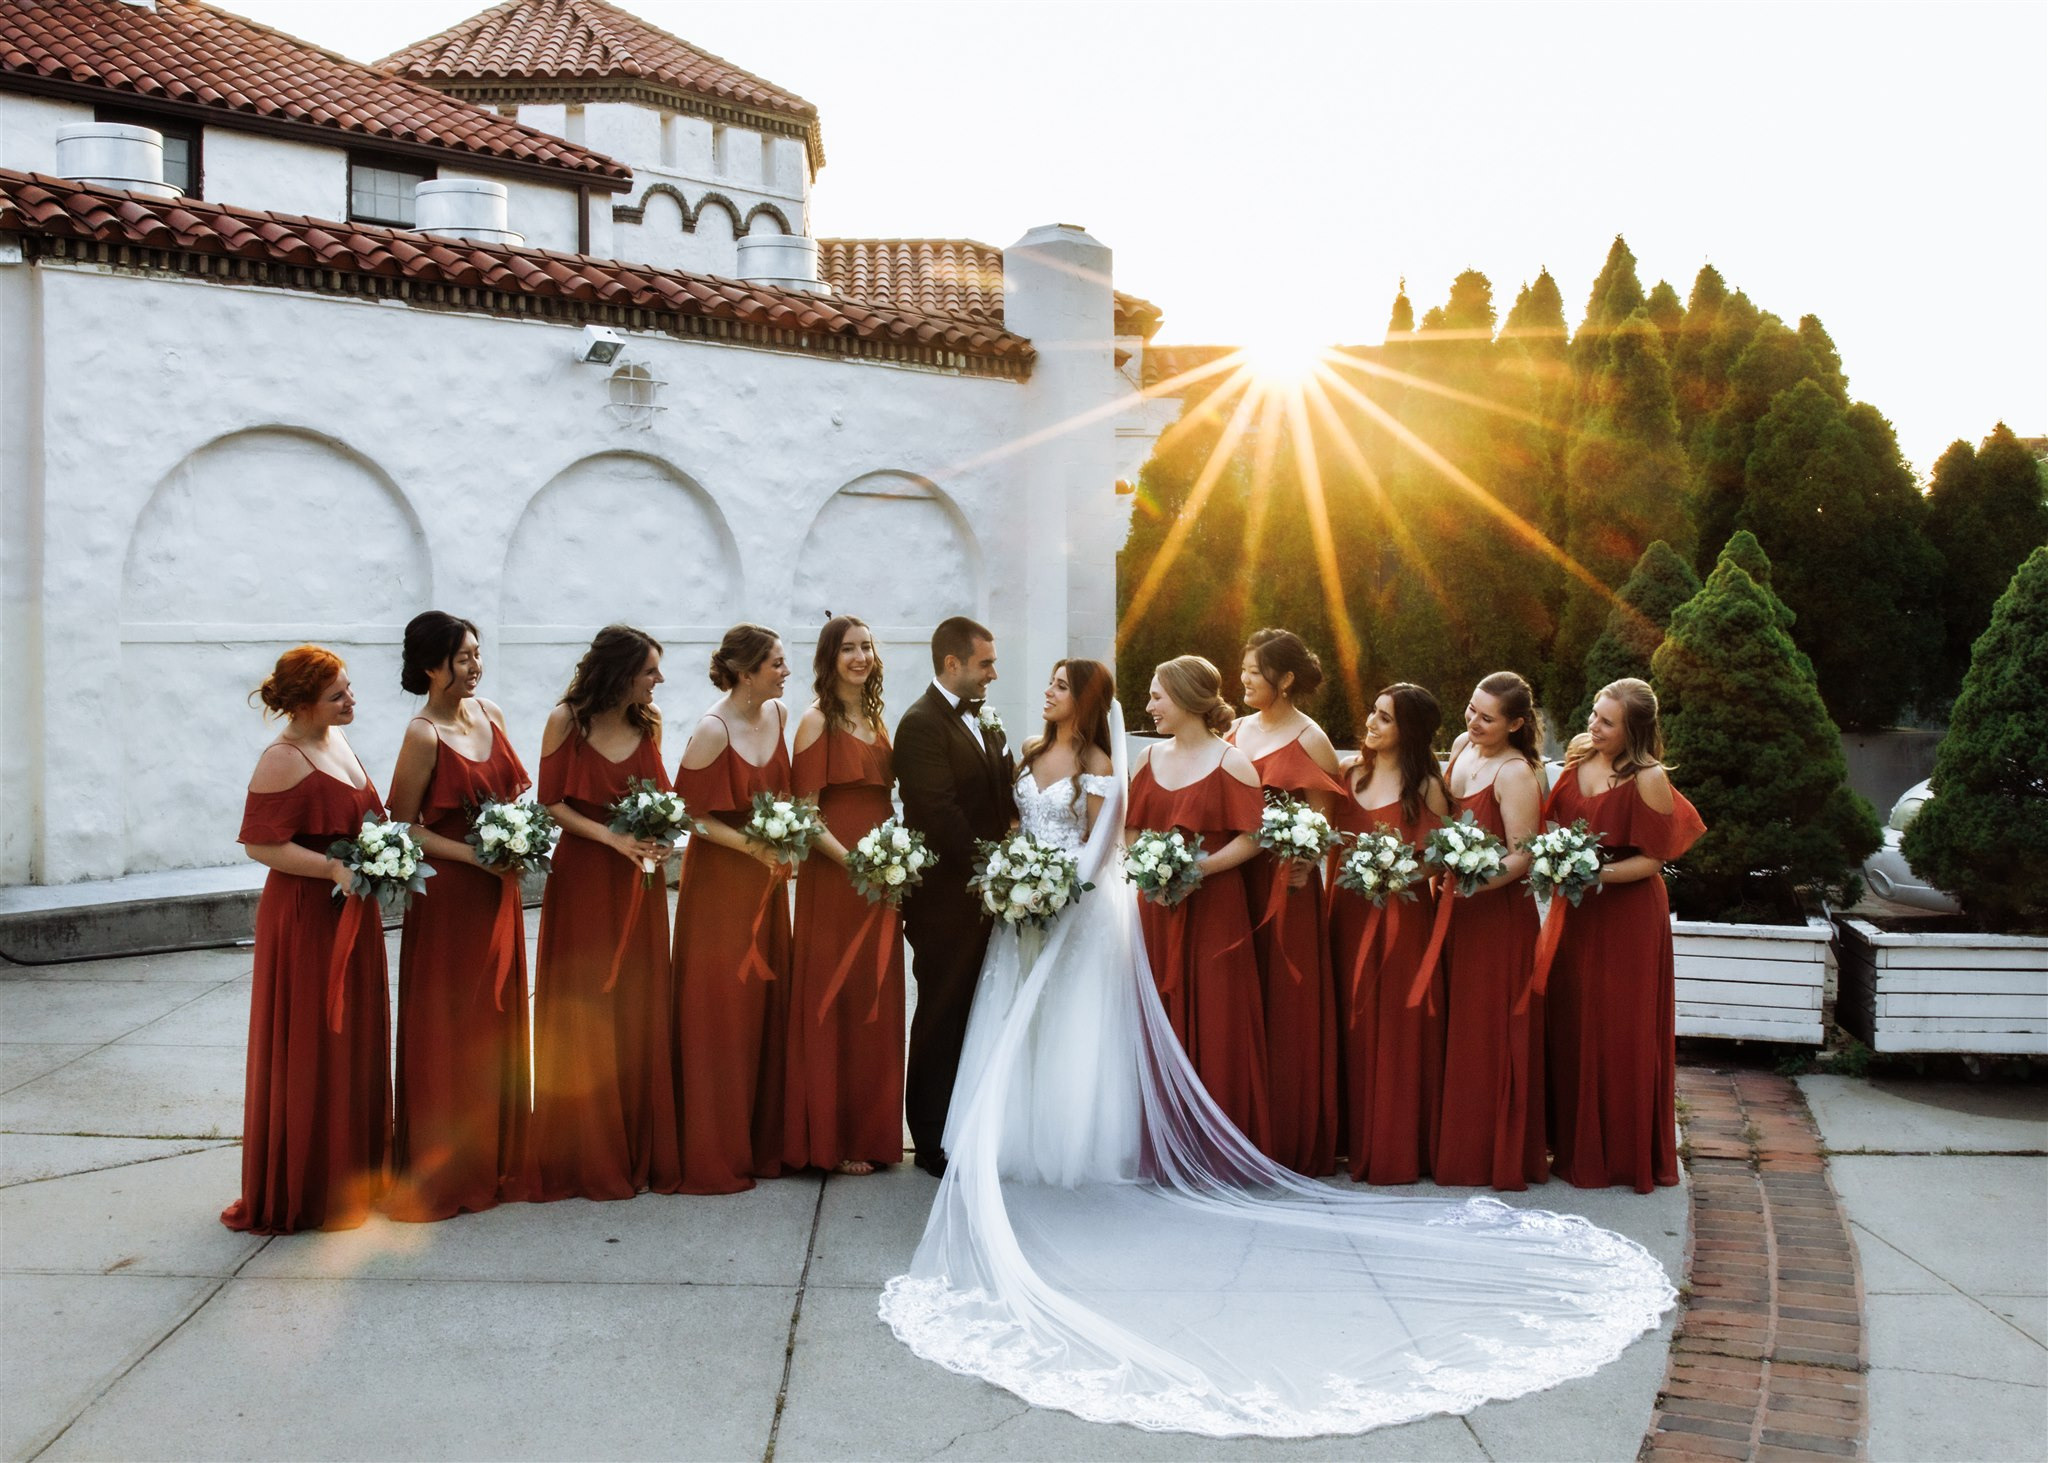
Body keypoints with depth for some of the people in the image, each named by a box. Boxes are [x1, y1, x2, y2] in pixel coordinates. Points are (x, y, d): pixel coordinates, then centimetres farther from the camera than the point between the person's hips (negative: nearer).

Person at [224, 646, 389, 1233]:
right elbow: (261, 843, -19)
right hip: (305, 919, -9)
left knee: (355, 1044, 15)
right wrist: (334, 868, -26)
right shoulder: (283, 760, -16)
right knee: (308, 1052, -1)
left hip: (351, 914, 9)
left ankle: (351, 1175, 27)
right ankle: (299, 1194, 11)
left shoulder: (337, 740, 11)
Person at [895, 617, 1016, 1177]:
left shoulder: (983, 720, 14)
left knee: (974, 1016, 13)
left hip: (983, 895, 8)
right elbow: (938, 813, -20)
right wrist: (988, 867, -16)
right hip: (946, 899, -8)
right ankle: (932, 1142, 14)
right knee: (942, 1019, 2)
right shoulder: (922, 724, -14)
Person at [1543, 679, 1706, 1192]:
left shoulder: (1649, 778, -17)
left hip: (1626, 916, -6)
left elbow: (1653, 860, -14)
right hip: (1574, 910, 6)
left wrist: (1597, 873, -24)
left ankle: (1627, 1155, 17)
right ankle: (1575, 1146, 22)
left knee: (1621, 1034, 2)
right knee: (1570, 1027, 9)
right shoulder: (1580, 754, 2)